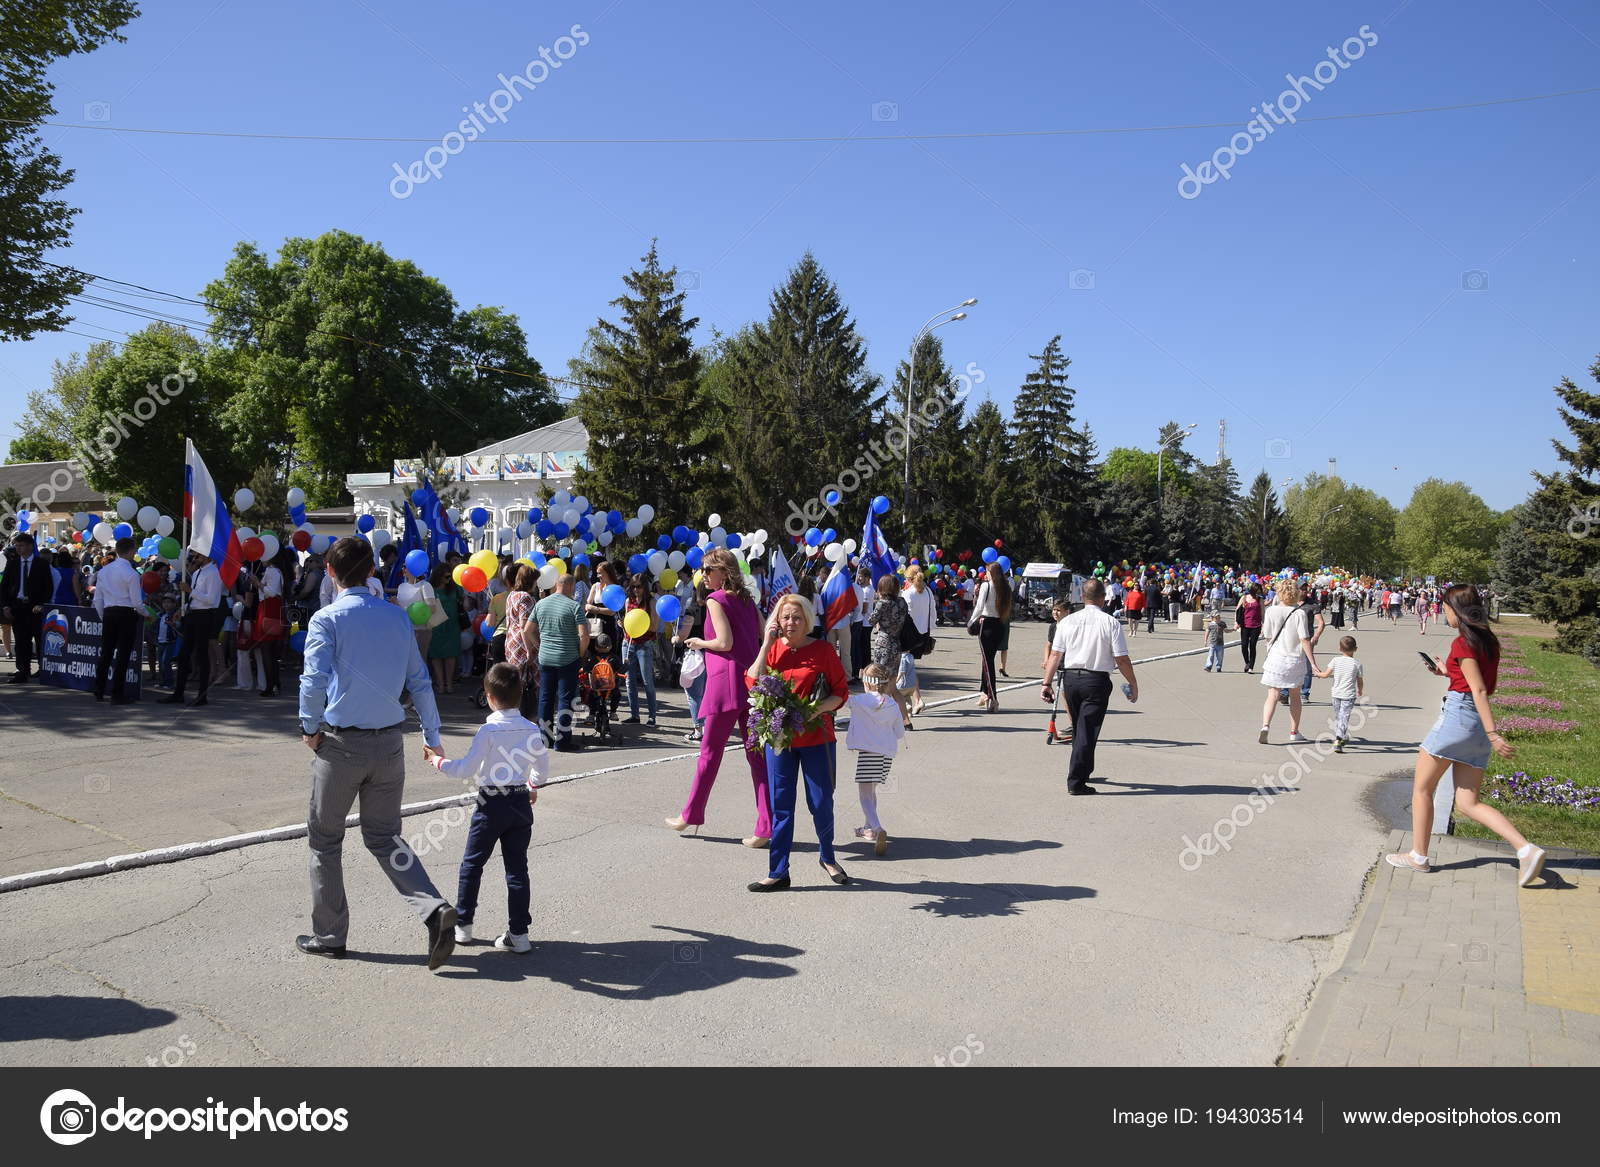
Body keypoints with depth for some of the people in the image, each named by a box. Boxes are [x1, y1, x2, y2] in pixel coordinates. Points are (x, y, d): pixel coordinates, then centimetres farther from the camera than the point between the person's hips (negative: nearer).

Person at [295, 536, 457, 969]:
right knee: (385, 837, 13)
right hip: (390, 742, 4)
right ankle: (434, 909, -7)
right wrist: (432, 736, 13)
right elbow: (420, 682, 7)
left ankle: (328, 936, 24)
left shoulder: (327, 619, -8)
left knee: (325, 839, 14)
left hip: (341, 743, -4)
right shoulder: (397, 616, 5)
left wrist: (310, 728, -3)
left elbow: (315, 680, -19)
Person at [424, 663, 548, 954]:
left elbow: (467, 769, -15)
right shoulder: (532, 729, -1)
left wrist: (438, 760, 1)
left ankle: (462, 925, 23)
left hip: (492, 804, -4)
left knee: (472, 864, 13)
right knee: (517, 868, 8)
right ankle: (519, 934, 9)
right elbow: (543, 769, 8)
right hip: (521, 803, 4)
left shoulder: (488, 730, -14)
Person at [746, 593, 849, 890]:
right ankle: (778, 873, 15)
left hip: (816, 737, -2)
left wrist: (815, 710, -19)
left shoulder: (822, 649, -4)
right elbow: (752, 683, -8)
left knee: (821, 803, 8)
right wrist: (766, 645, -10)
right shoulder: (773, 648, 5)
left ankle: (827, 857, 34)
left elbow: (841, 692, -3)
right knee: (780, 806, 6)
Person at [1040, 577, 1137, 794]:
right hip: (1097, 681, -4)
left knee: (1079, 728, 20)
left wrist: (1047, 682, 4)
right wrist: (1133, 684, 5)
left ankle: (1085, 772, 37)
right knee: (1087, 731, -1)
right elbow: (1121, 659, -7)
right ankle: (1076, 782, -2)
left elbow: (1055, 655, 0)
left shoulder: (1067, 621, 2)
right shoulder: (1111, 622, -7)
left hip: (1070, 679, 4)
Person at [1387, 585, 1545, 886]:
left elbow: (1479, 691, -19)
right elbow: (1482, 684, 20)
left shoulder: (1462, 643, -12)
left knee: (1422, 788, 6)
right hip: (1477, 724, 9)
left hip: (1457, 715, -9)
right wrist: (1448, 672, 20)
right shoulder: (1488, 639, 13)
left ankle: (1419, 857, 13)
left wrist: (1493, 734, -23)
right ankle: (1526, 849, -5)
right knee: (1468, 804, 9)